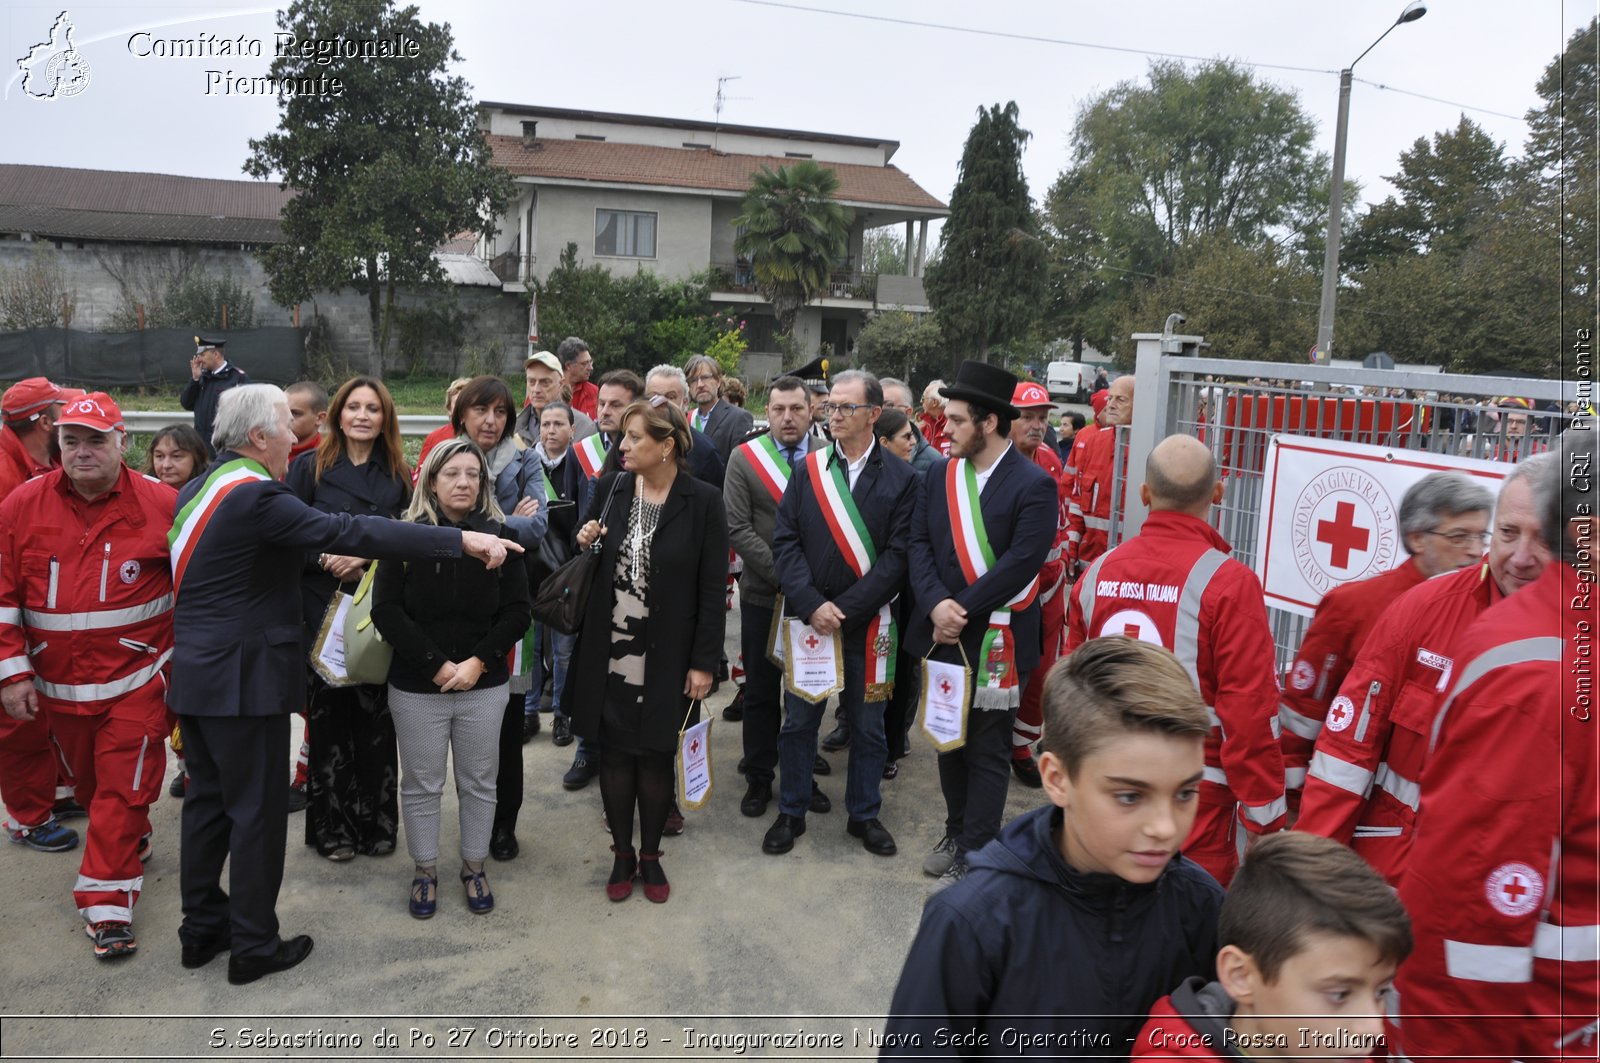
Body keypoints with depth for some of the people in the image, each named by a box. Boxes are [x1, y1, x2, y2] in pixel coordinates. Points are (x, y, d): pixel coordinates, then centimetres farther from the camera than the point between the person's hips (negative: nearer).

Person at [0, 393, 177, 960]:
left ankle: (106, 903, 6)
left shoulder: (161, 504, -7)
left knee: (122, 789, -3)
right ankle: (133, 840, 45)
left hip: (136, 677, -3)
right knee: (89, 781, 19)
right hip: (58, 682, 3)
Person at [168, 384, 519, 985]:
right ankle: (253, 946, 14)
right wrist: (462, 540, -32)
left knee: (208, 800, 18)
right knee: (257, 810, 3)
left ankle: (202, 929, 30)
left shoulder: (195, 491, 9)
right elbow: (352, 532, -30)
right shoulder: (255, 495, -21)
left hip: (195, 675, 9)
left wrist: (319, 556, 20)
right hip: (244, 680, -9)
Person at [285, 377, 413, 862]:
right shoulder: (309, 467, 3)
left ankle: (376, 823, 17)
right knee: (328, 717, 3)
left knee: (377, 719, 2)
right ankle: (331, 827, 17)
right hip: (323, 610, -1)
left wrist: (368, 558, -10)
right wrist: (325, 558, -13)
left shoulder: (399, 475, 8)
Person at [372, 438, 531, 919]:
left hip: (484, 687, 1)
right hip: (416, 687, -1)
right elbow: (386, 610, -10)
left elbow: (517, 612, -2)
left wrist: (478, 662, -13)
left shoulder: (500, 537, -1)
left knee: (479, 783, 12)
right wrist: (437, 664, -15)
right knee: (422, 786, 10)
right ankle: (425, 871, 28)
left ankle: (473, 867, 30)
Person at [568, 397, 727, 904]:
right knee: (614, 753, 11)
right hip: (609, 653, 3)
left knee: (656, 757, 9)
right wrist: (584, 545, -9)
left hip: (667, 658, -3)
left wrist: (703, 662, -9)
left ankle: (651, 855, 30)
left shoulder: (703, 501, -9)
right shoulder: (609, 488, 1)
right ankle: (622, 853, 30)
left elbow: (712, 590, -8)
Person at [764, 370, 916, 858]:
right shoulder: (807, 470, 3)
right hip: (807, 617, 1)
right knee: (798, 721, 10)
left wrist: (845, 609, -15)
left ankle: (864, 814, 29)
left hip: (868, 622, -1)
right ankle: (791, 813, 26)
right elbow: (785, 542, -2)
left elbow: (897, 555, -9)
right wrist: (811, 605, -15)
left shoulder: (900, 478, -3)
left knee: (867, 725, 11)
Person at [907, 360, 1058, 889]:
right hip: (943, 633, 6)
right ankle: (958, 831, 37)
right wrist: (937, 604, -15)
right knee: (949, 740, 19)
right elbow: (920, 543, 1)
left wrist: (961, 608, -19)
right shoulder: (940, 473, 5)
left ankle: (974, 858, 16)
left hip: (996, 640, -6)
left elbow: (1020, 564, -19)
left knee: (987, 751, 5)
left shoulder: (1033, 485, -12)